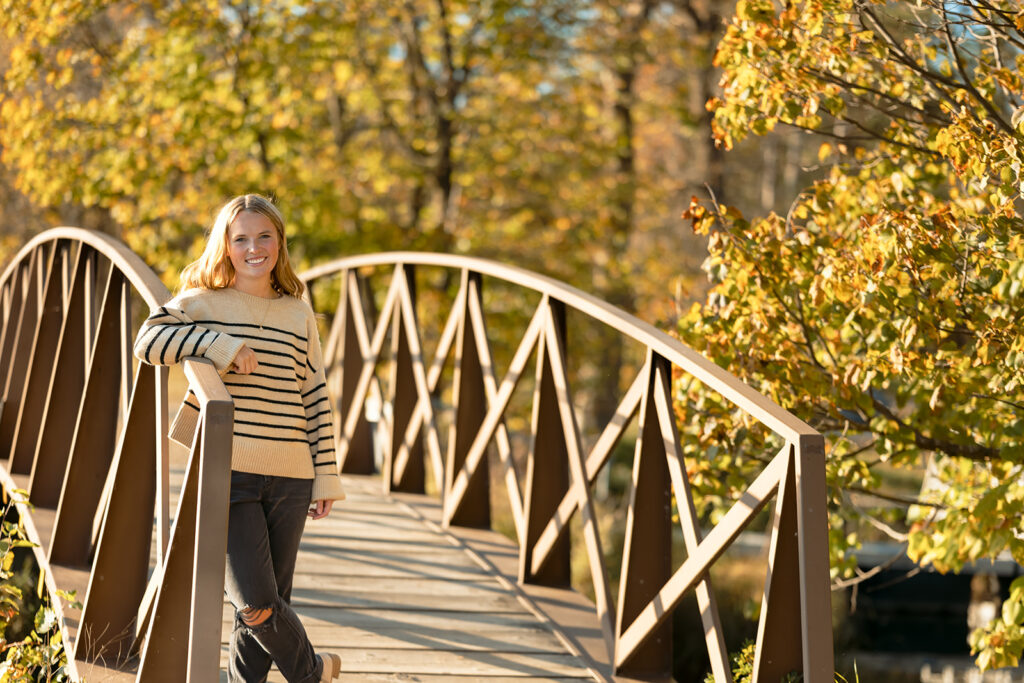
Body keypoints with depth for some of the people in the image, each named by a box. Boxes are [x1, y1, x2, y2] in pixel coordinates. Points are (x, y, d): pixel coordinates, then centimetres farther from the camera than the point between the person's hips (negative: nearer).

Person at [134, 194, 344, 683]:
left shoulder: (299, 314, 12)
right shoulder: (203, 303, 2)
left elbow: (315, 397, 12)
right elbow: (148, 341, -15)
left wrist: (326, 476, 9)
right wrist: (223, 346, -20)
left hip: (289, 478, 3)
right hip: (229, 474, -3)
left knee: (268, 602, 7)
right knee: (255, 604, -8)